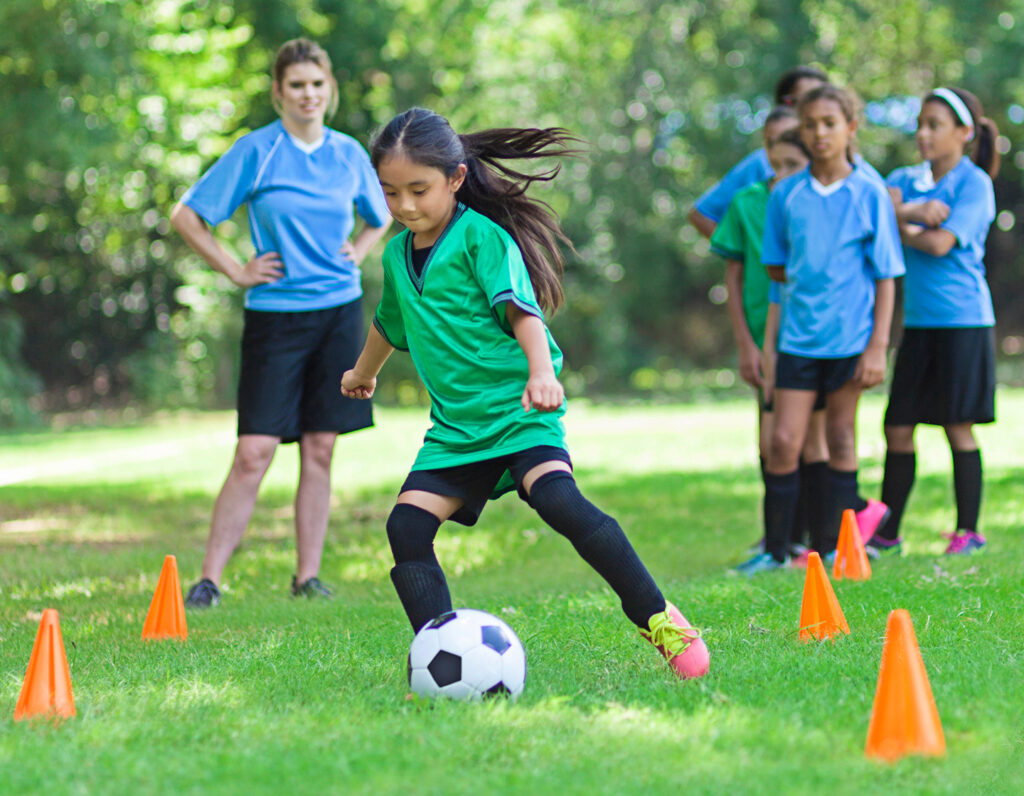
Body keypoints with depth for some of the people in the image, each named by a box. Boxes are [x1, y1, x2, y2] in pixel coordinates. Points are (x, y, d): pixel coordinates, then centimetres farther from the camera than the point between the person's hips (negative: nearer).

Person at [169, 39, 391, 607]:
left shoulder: (348, 154, 7)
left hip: (339, 312, 4)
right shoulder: (256, 151, -5)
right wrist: (237, 271, -5)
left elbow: (380, 218, 26)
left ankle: (308, 575, 11)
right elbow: (186, 216, -3)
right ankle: (209, 579, -4)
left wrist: (357, 252, 8)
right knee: (254, 452, -9)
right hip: (275, 315, -4)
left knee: (319, 449, 5)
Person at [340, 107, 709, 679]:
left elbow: (521, 309, -21)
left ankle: (656, 616, -15)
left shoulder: (482, 236, -9)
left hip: (520, 411, -7)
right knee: (407, 525, -11)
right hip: (455, 425, 7)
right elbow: (391, 324, 33)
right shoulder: (398, 254, 13)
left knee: (559, 502, -28)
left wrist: (541, 372, -39)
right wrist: (364, 373, 51)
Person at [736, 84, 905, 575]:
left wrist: (878, 347, -7)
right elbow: (775, 267, 15)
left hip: (850, 336, -2)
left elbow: (885, 277, -2)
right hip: (799, 335, 2)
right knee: (784, 442, -2)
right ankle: (775, 549, 6)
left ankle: (832, 546, 16)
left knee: (841, 438, 7)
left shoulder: (869, 196, -2)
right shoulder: (786, 195, 3)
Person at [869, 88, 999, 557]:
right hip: (919, 321, 6)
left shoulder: (974, 183, -6)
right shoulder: (907, 180, 13)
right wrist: (914, 211, -21)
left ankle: (968, 531, 9)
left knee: (957, 426, -1)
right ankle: (886, 533, 12)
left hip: (962, 320, -6)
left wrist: (898, 226, -3)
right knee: (898, 426, 5)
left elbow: (941, 244, -15)